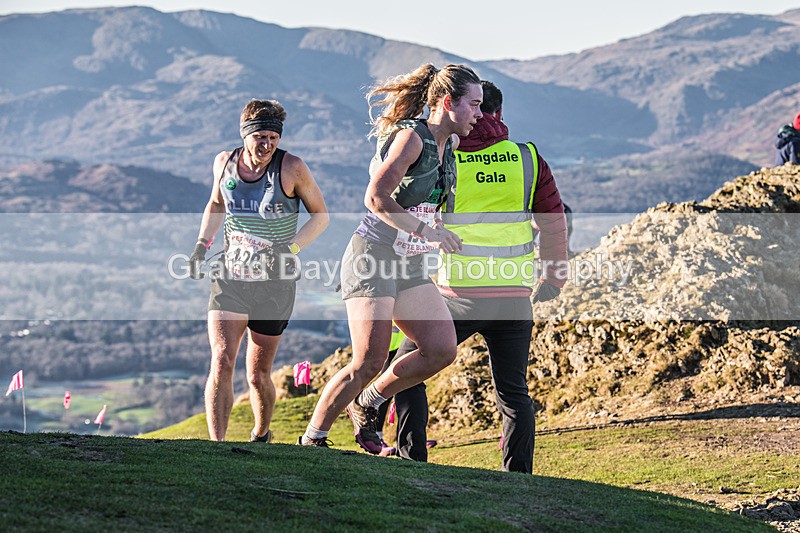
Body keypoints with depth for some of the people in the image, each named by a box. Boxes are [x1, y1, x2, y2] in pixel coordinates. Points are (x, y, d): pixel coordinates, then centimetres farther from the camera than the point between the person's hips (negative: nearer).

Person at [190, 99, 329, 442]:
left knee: (258, 376, 7)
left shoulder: (291, 168, -11)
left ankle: (261, 434, 36)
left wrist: (290, 250, -14)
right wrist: (202, 243, 8)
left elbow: (320, 215, -1)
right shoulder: (224, 163, 0)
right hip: (229, 280, 2)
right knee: (221, 363, -17)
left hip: (275, 284, -2)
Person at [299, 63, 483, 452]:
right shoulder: (411, 137, -15)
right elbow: (375, 198, -23)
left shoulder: (447, 145, 10)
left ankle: (367, 405, 13)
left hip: (410, 266, 8)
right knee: (368, 364, -12)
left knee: (442, 350, -6)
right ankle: (311, 440, 4)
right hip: (372, 259, -8)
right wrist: (426, 231, -23)